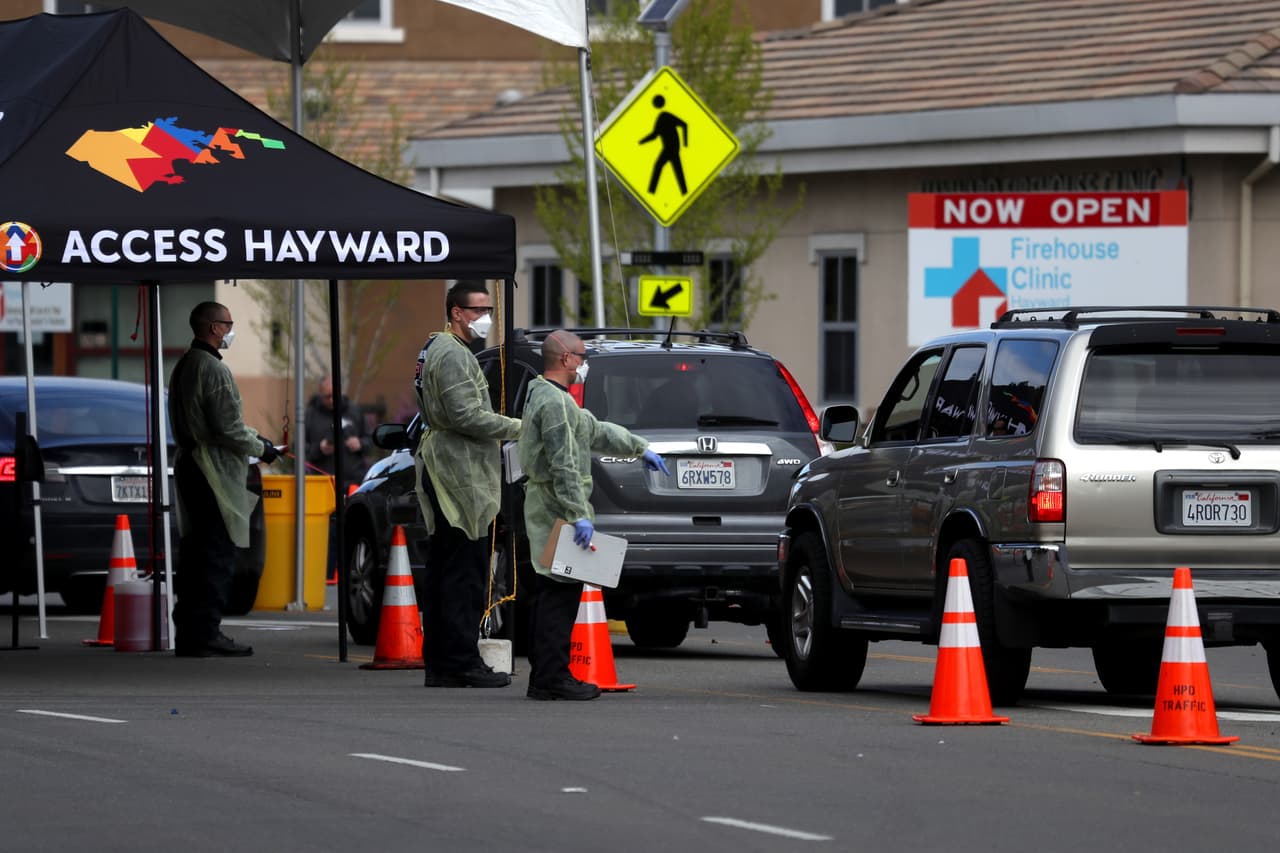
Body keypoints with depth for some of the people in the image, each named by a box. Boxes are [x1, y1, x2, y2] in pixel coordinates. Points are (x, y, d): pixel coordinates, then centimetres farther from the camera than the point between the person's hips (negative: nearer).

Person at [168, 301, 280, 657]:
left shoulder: (183, 366, 14)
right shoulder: (214, 369, -16)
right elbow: (228, 428, -19)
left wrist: (251, 438, 21)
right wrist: (260, 448, -3)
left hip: (188, 464, 10)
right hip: (214, 473, -10)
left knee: (194, 551, 13)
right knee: (218, 555, -6)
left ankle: (187, 633, 17)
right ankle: (206, 635, -7)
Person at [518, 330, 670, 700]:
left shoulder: (546, 396, 20)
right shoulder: (554, 402, -15)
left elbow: (596, 431, 30)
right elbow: (564, 465, -22)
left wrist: (640, 448, 36)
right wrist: (579, 514, -24)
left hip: (547, 509, 11)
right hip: (557, 509, -11)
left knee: (550, 594, 11)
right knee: (561, 592, -11)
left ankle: (544, 677, 12)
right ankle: (553, 677, -13)